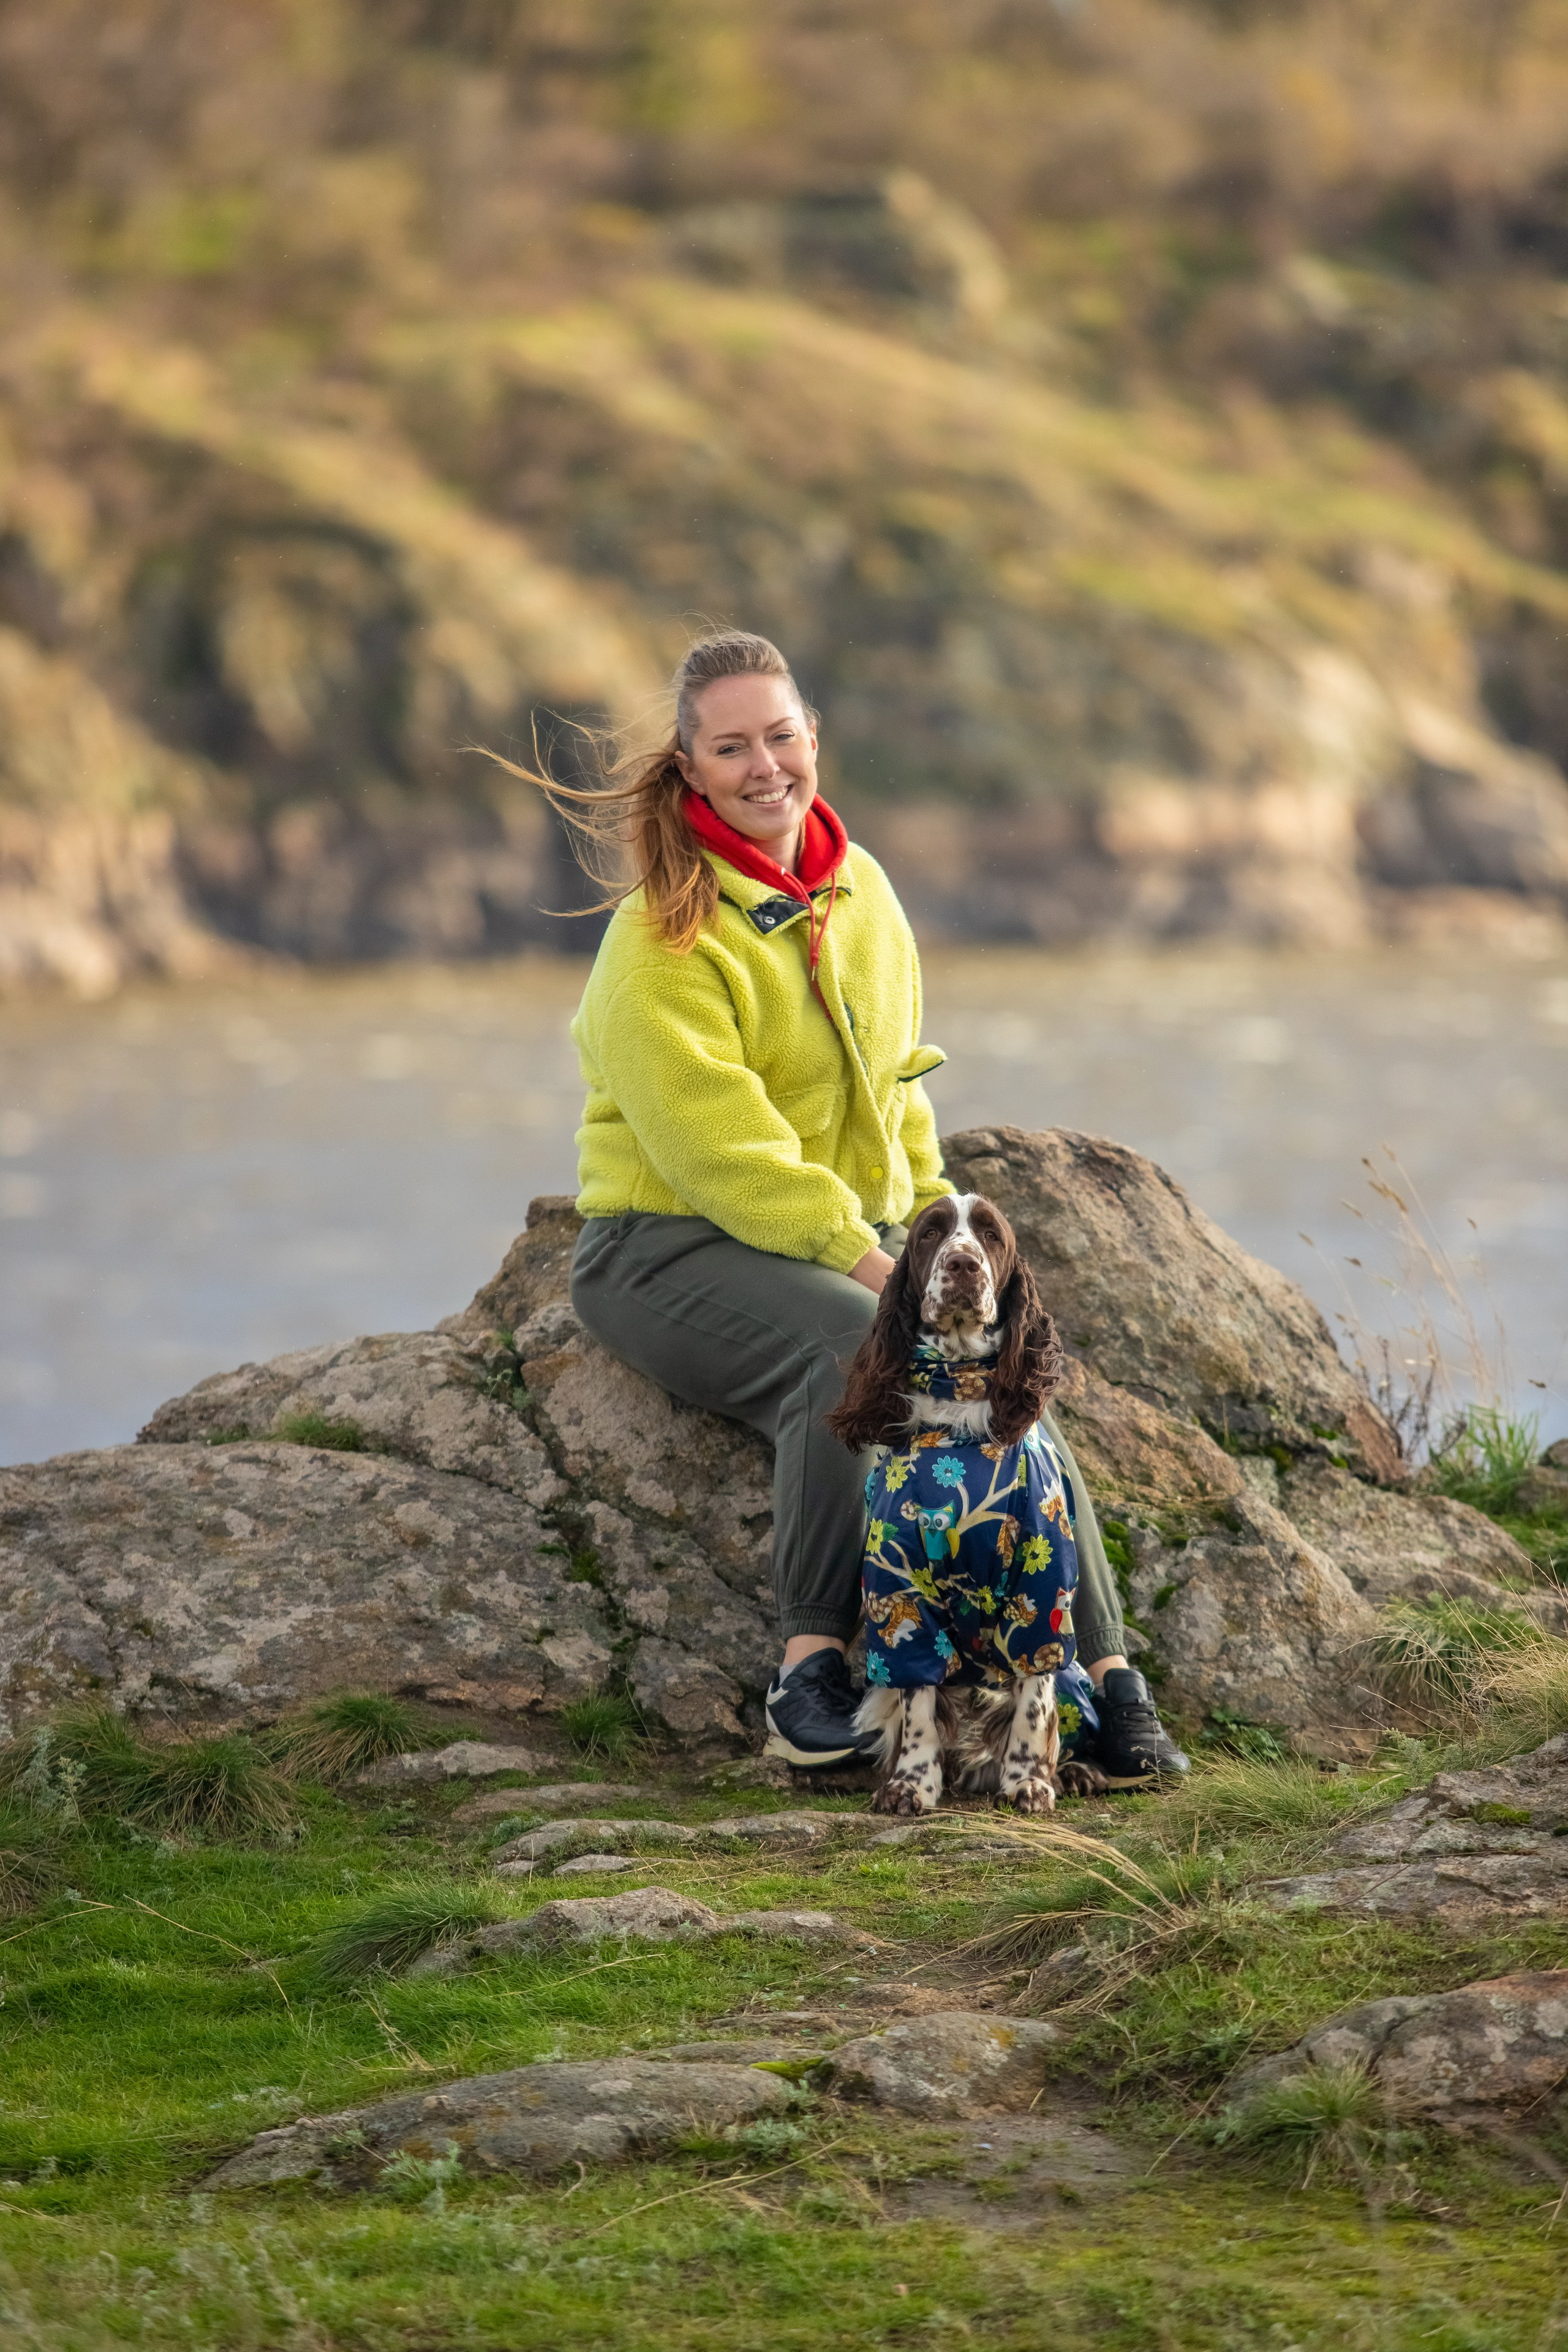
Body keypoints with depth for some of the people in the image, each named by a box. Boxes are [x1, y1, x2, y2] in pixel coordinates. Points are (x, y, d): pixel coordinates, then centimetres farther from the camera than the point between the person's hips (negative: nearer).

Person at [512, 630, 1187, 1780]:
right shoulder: (664, 937, -12)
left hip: (856, 1234, 6)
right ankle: (812, 1666, -32)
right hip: (674, 1245, -6)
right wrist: (865, 1258, -26)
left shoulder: (860, 890, 10)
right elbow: (717, 1145, -20)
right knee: (854, 1352, -35)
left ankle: (1106, 1673, -25)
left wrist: (931, 1224, 7)